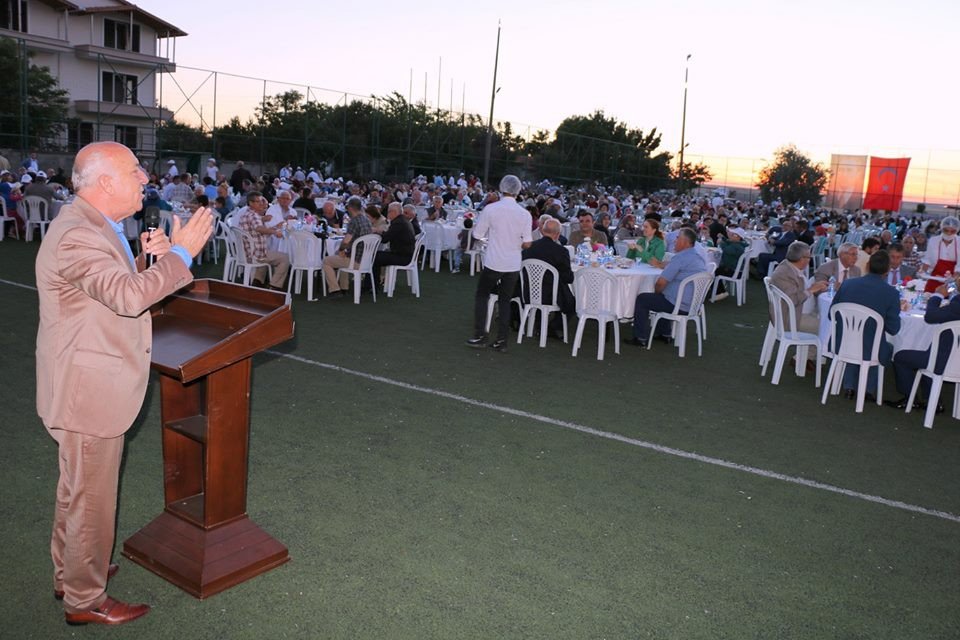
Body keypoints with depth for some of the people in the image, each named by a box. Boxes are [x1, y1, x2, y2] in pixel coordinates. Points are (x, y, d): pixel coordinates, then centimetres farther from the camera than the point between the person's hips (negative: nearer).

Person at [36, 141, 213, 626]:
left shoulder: (93, 227, 9)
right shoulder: (77, 236, -24)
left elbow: (119, 290, 14)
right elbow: (129, 297, -34)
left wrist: (145, 258, -2)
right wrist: (181, 253, -28)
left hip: (92, 385, 11)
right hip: (89, 392, -11)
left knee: (77, 489, 24)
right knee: (91, 498, 5)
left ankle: (70, 573, 43)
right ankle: (85, 600, 21)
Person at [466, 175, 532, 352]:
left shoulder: (490, 209, -10)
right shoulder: (524, 214, -4)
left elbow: (477, 234, -3)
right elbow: (527, 243, -1)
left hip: (493, 262, -2)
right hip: (513, 265, 2)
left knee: (482, 296, 13)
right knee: (505, 300, 12)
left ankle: (479, 336, 6)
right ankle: (501, 340, 12)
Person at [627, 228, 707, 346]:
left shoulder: (680, 257, -20)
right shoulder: (699, 257, 11)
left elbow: (661, 283, -20)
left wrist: (656, 291, -1)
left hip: (678, 305, -9)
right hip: (694, 304, 10)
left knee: (641, 299, 5)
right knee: (661, 296, 34)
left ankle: (640, 338, 8)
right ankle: (664, 333, 36)